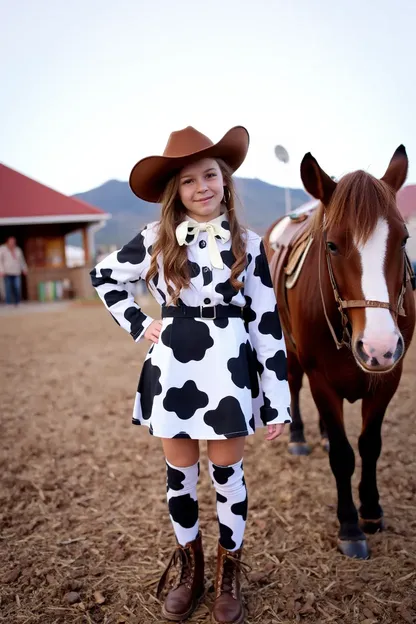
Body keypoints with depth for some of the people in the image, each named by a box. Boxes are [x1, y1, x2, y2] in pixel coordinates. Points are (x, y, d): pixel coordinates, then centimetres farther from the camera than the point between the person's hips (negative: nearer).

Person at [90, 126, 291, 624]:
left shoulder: (248, 244, -1)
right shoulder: (157, 239, 0)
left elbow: (266, 323, -2)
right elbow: (104, 276, 15)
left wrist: (276, 402, -4)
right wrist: (138, 325, 2)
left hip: (228, 373, -1)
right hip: (173, 372, 1)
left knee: (226, 474, 12)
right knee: (180, 475, 15)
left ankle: (229, 574, 35)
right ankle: (189, 569, 39)